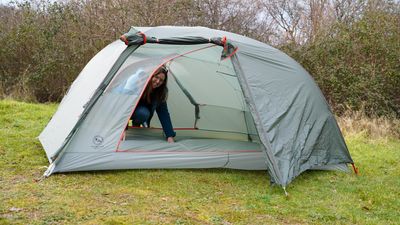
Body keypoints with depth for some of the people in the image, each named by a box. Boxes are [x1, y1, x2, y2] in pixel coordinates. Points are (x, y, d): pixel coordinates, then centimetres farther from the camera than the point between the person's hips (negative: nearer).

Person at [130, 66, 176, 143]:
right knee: (143, 113, -35)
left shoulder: (160, 92, -17)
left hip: (139, 109, 6)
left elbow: (164, 113, -15)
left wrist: (170, 136, -23)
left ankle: (136, 124, -2)